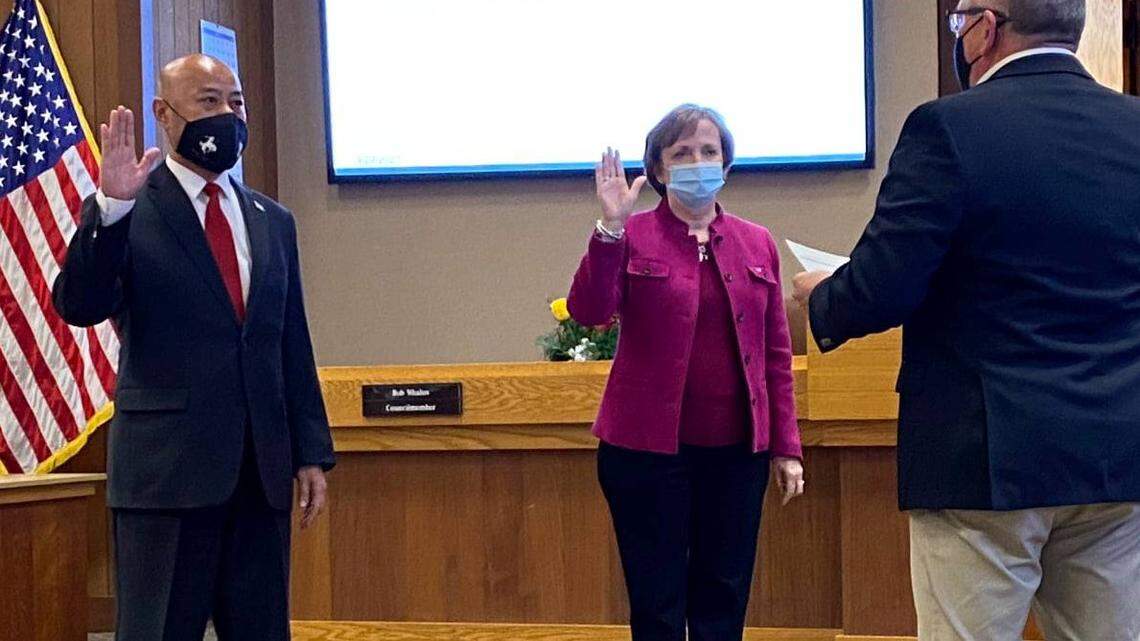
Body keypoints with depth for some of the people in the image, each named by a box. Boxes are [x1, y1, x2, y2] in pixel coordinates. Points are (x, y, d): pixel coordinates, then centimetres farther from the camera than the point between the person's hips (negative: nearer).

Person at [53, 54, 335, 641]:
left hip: (262, 472, 5)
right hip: (168, 468, -5)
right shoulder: (123, 214, 0)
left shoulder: (274, 222, 15)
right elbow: (79, 306, -14)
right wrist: (111, 207, -26)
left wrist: (311, 453, 11)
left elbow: (293, 346, 16)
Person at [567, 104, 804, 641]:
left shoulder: (756, 245, 10)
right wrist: (610, 228, -23)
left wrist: (786, 446, 8)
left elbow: (776, 355, 11)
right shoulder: (632, 237, 1)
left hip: (736, 451, 3)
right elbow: (588, 311, -15)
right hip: (649, 450, -3)